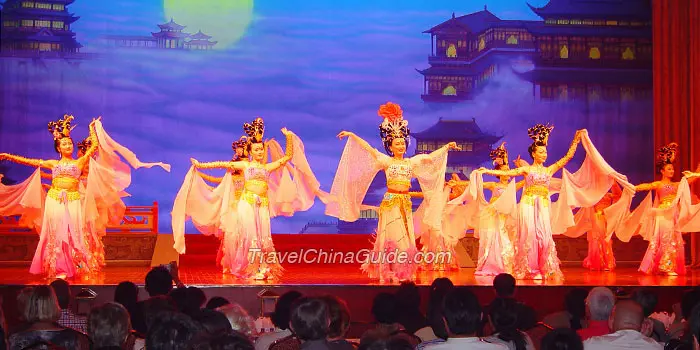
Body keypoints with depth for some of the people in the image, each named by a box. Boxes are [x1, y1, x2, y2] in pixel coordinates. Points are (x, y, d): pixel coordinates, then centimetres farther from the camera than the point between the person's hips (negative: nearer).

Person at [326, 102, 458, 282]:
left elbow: (430, 157, 18)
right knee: (391, 237, -6)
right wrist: (352, 136, -7)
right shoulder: (387, 161, 2)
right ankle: (386, 273, -3)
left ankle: (402, 273, 5)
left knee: (405, 238, 2)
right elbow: (368, 148, -2)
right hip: (390, 201, -4)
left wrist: (446, 147, 20)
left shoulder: (412, 162, 12)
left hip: (405, 203, 4)